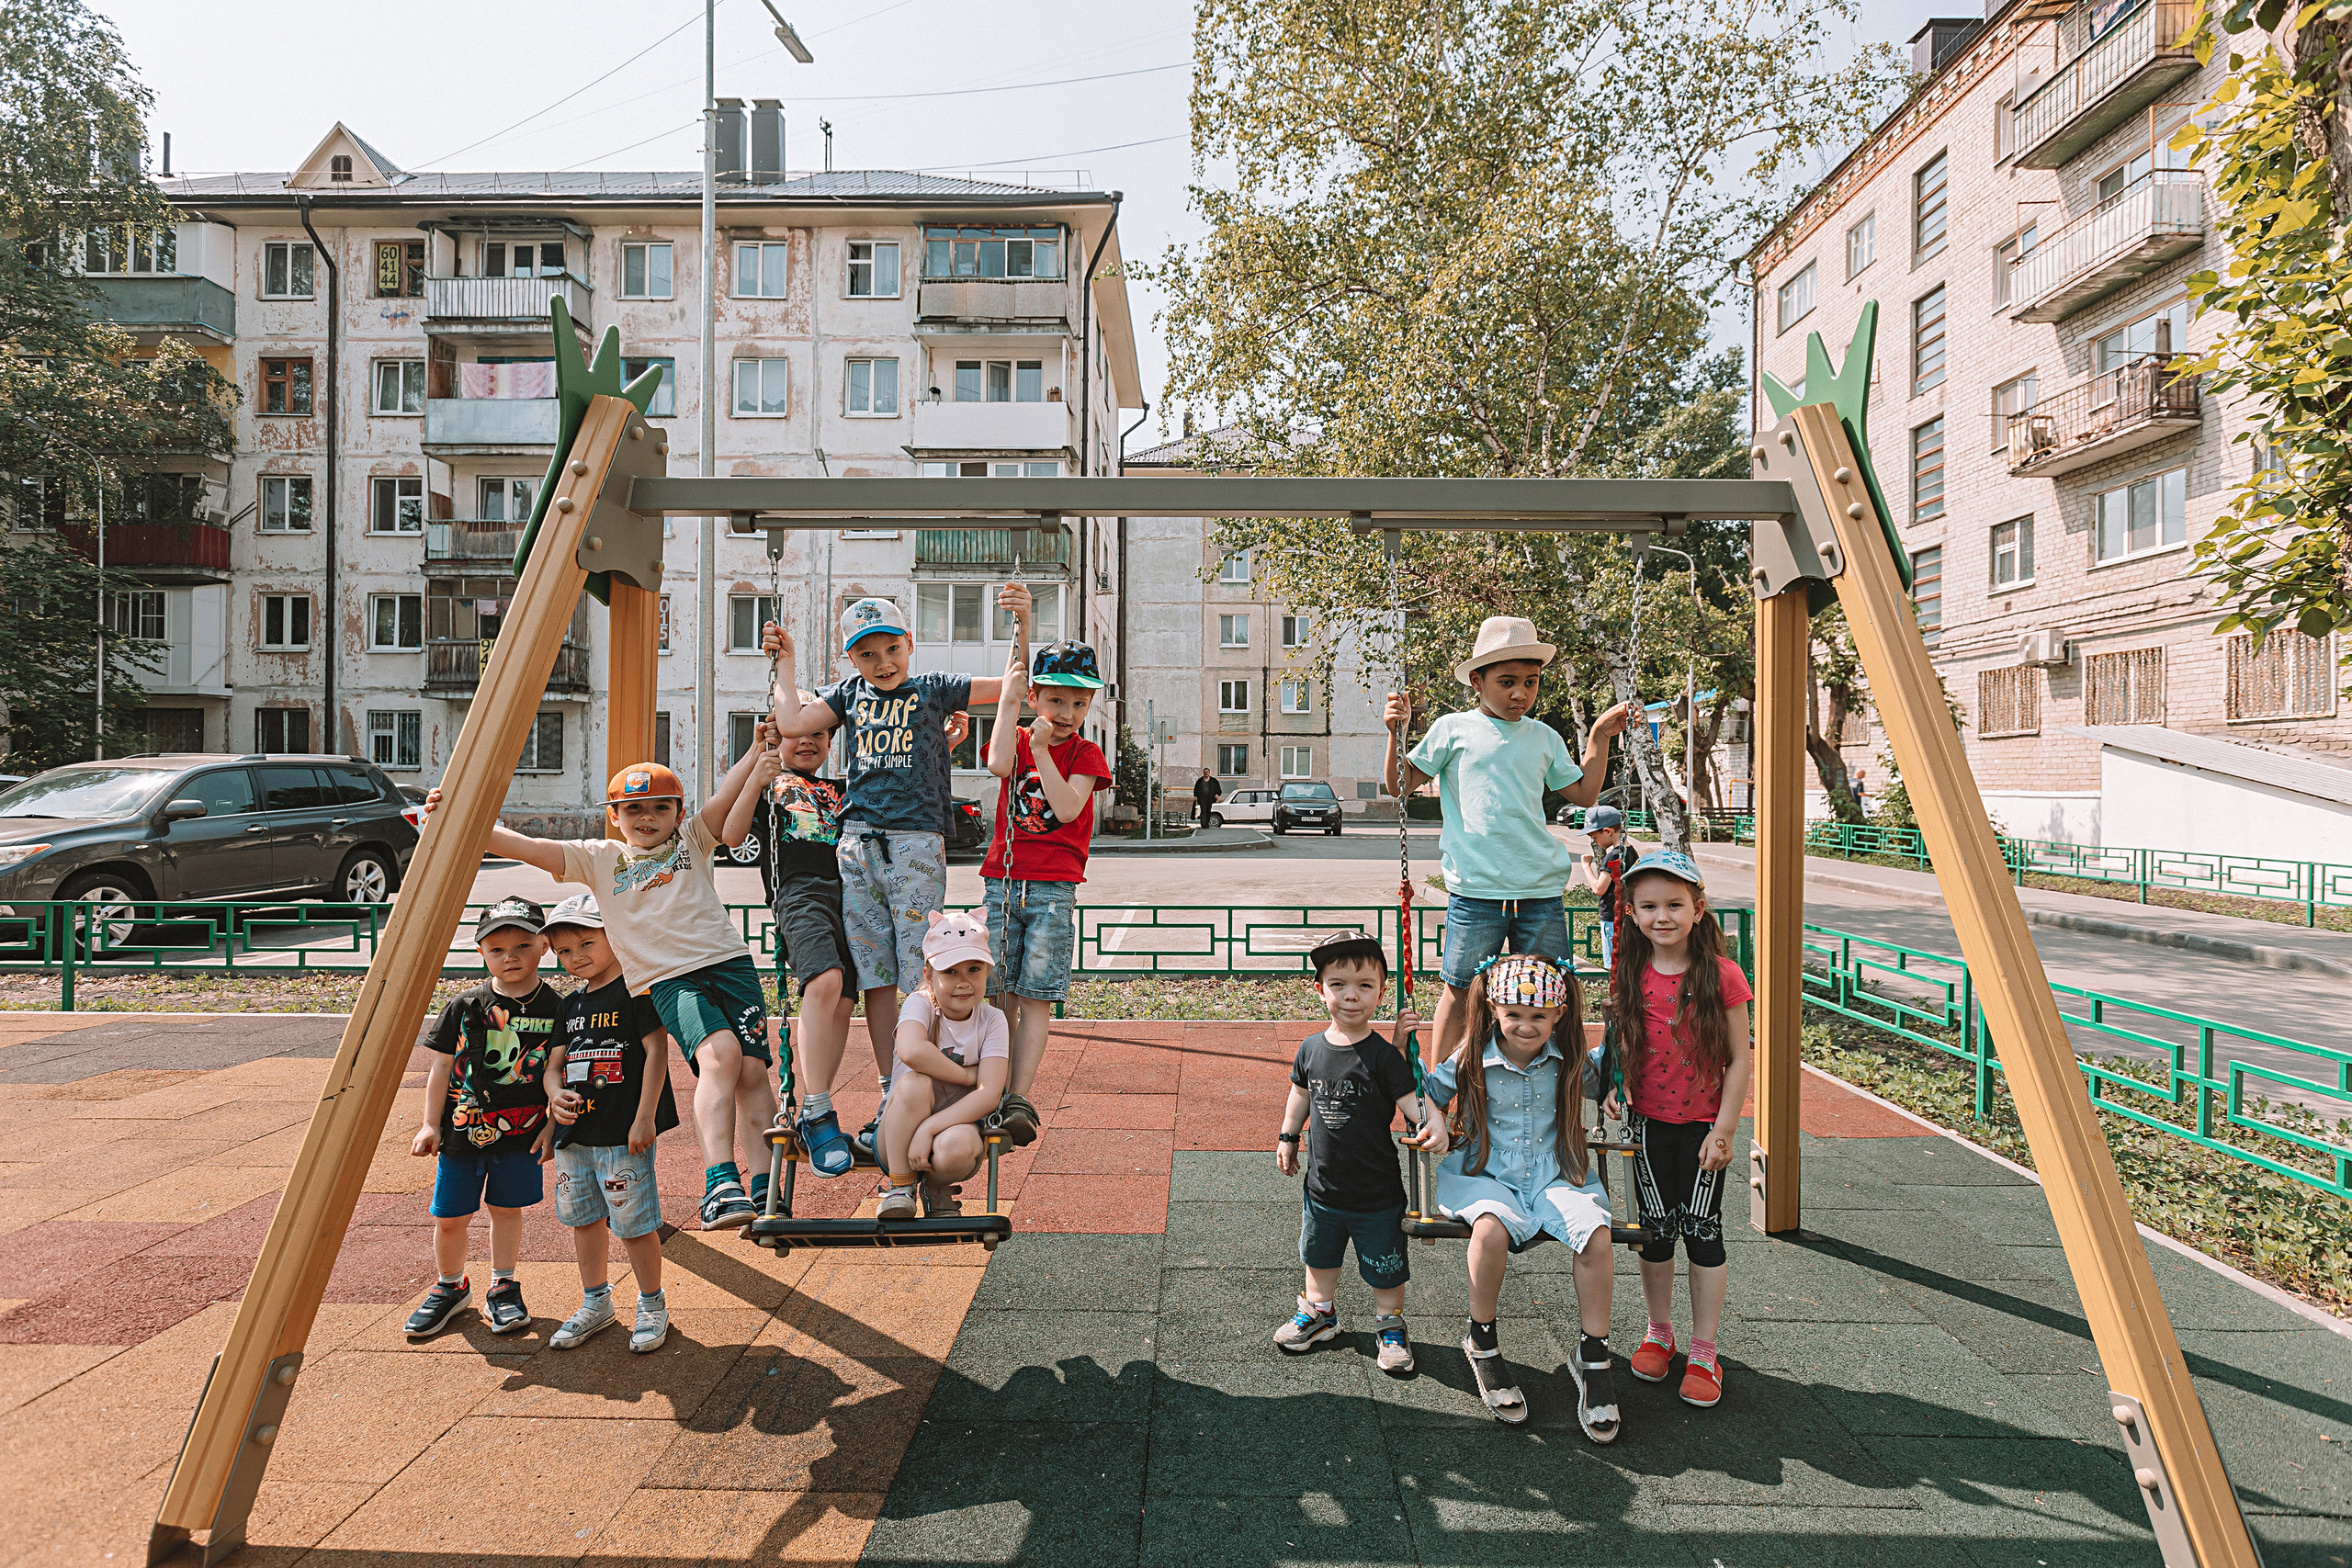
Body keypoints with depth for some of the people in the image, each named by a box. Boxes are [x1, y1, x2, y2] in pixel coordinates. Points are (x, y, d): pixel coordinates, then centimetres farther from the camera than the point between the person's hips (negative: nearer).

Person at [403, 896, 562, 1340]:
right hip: (462, 1130, 1)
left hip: (522, 1132, -1)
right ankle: (451, 1286, 34)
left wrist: (552, 1126, -5)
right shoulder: (464, 1006, -5)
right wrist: (431, 1124, 1)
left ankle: (502, 1288, 29)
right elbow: (442, 1067, 2)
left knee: (506, 1208, 11)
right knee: (450, 1217, 10)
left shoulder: (556, 1008, -7)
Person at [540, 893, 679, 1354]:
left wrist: (645, 1118, -17)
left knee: (634, 1223, -1)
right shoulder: (572, 1005, 13)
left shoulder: (635, 990, -9)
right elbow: (556, 1061, 16)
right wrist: (556, 1094, -8)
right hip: (574, 1132, 8)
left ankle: (653, 1306, 18)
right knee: (584, 1218, 17)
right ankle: (596, 1303, 34)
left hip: (623, 1133, -8)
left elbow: (656, 1050, -14)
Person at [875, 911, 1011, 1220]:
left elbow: (990, 1094, -19)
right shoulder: (920, 1004, -11)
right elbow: (912, 1051, -35)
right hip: (897, 1138, 0)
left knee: (958, 1146, -36)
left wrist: (928, 1128, -30)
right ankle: (900, 1186, -13)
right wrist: (965, 1075, -21)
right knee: (914, 1083, -32)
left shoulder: (992, 1021, -7)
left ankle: (937, 1188, 0)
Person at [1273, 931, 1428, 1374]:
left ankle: (1390, 1325, 40)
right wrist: (1287, 1138, 16)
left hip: (1377, 1195, -4)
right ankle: (1319, 1311, 49)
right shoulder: (1311, 1048, -6)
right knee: (1319, 1256, 25)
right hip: (1322, 1187, 4)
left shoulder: (1383, 1055, -19)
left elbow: (1415, 1104, -22)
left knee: (1384, 1270, 15)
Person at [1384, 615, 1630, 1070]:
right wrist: (1397, 733, -9)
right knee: (1460, 987, 6)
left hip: (1541, 889, 3)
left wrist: (1600, 736, 15)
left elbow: (1585, 794, 20)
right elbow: (1400, 786, 4)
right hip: (1474, 890, -3)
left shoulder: (1544, 737, 13)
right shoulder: (1453, 729, 3)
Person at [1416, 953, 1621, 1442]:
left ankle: (1592, 1358, -5)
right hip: (1486, 1175, -2)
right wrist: (1433, 1120, -11)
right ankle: (1482, 1344, -8)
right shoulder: (1472, 1060, -3)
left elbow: (1607, 1085, 21)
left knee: (1595, 1232, -28)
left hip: (1556, 1176, 2)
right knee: (1491, 1227, -35)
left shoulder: (1569, 1061, 2)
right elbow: (1425, 1090, 9)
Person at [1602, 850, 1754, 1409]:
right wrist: (1615, 1085, -8)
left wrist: (1724, 1129, -10)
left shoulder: (1721, 975, -13)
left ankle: (1703, 1351, 20)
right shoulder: (1629, 977, -4)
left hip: (1703, 1126, -2)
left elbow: (1740, 1059, -8)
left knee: (1702, 1230, 4)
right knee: (1656, 1229, 11)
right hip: (1648, 1123, 3)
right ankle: (1659, 1333, 31)